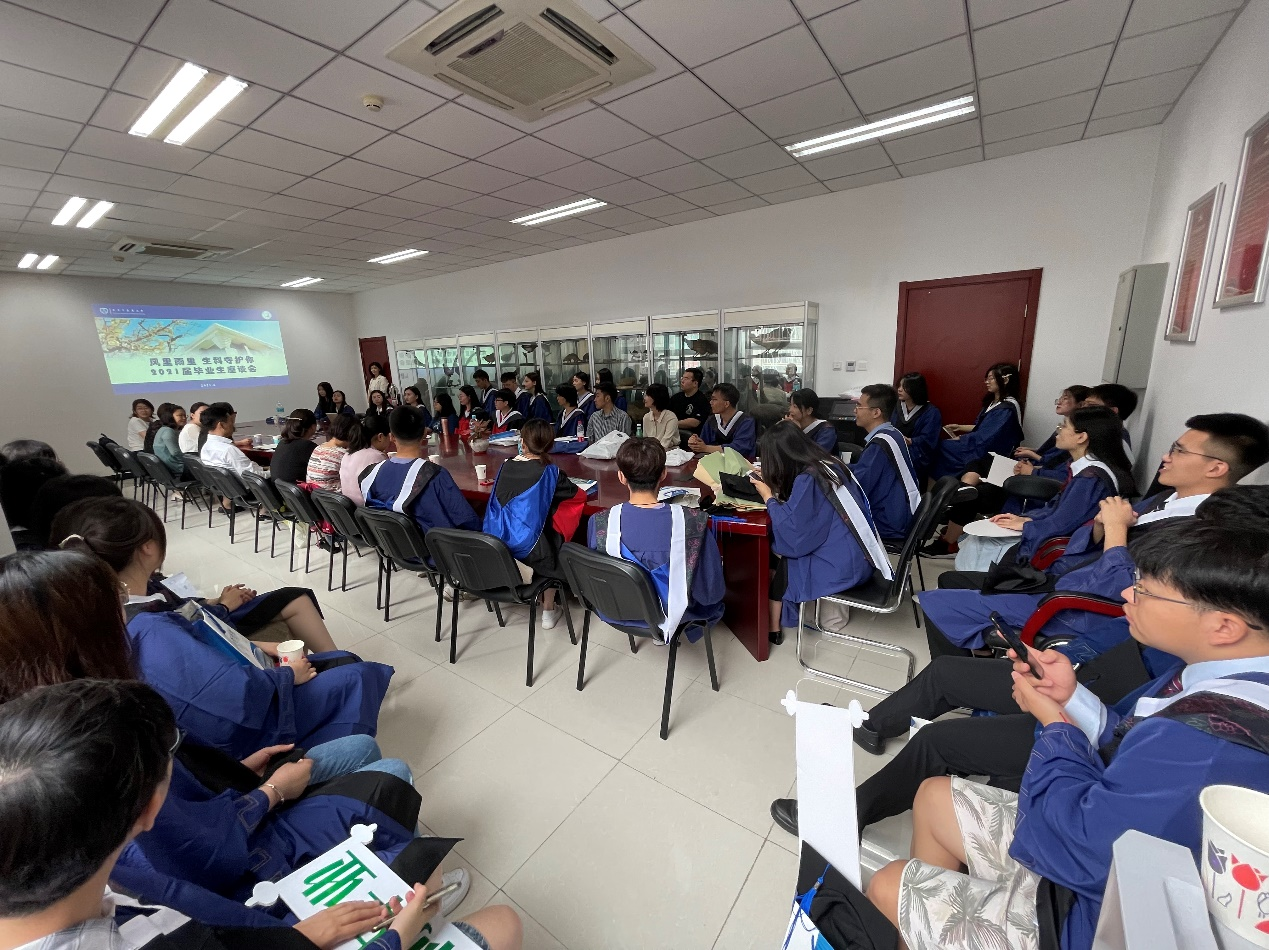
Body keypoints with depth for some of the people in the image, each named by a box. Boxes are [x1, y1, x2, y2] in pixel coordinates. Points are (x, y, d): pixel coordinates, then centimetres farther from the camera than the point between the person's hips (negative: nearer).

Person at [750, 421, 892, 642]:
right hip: (861, 557, 8)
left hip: (842, 566, -8)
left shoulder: (806, 480, -21)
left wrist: (769, 498, -10)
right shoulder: (829, 464, 4)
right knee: (786, 553, 17)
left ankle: (773, 626, 19)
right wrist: (776, 488, 10)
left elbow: (791, 533, -21)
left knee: (781, 563, 9)